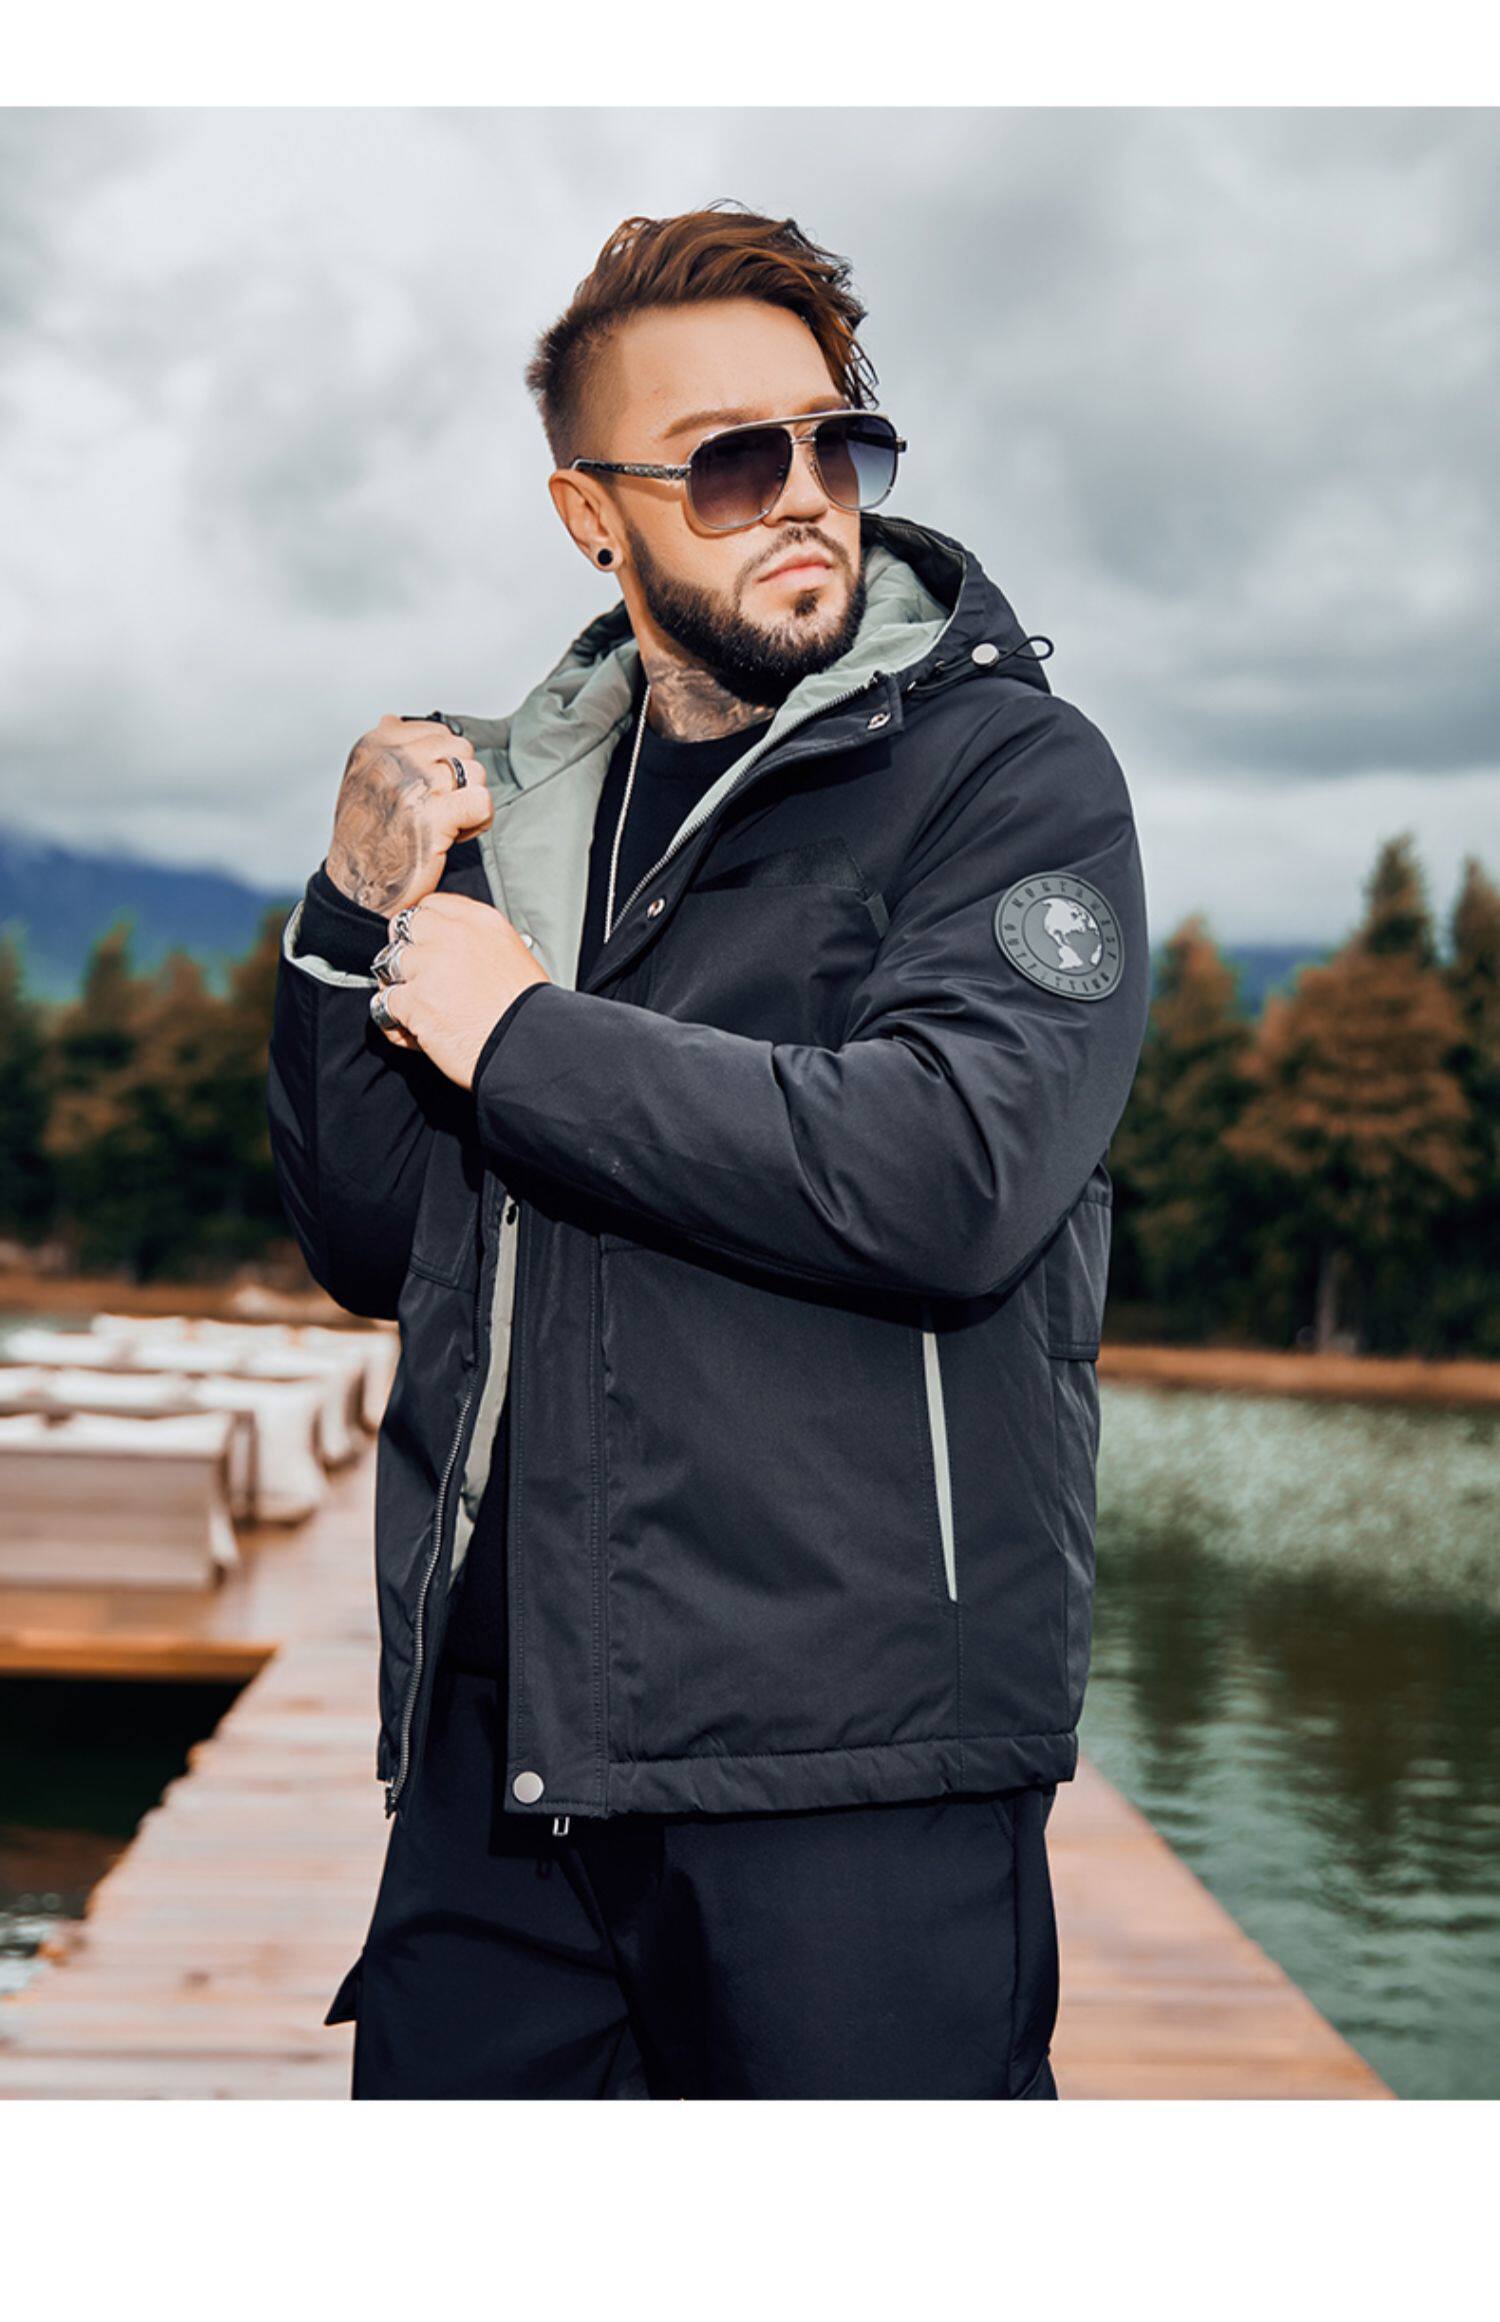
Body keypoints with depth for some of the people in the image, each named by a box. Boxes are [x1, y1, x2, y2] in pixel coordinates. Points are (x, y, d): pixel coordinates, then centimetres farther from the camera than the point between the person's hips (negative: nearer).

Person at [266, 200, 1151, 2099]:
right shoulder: (519, 803, 13)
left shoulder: (1011, 769, -2)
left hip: (846, 1758, -4)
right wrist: (359, 915, -2)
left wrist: (524, 1038, -11)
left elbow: (950, 1176, -20)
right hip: (500, 1739, 5)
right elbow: (366, 1244, 13)